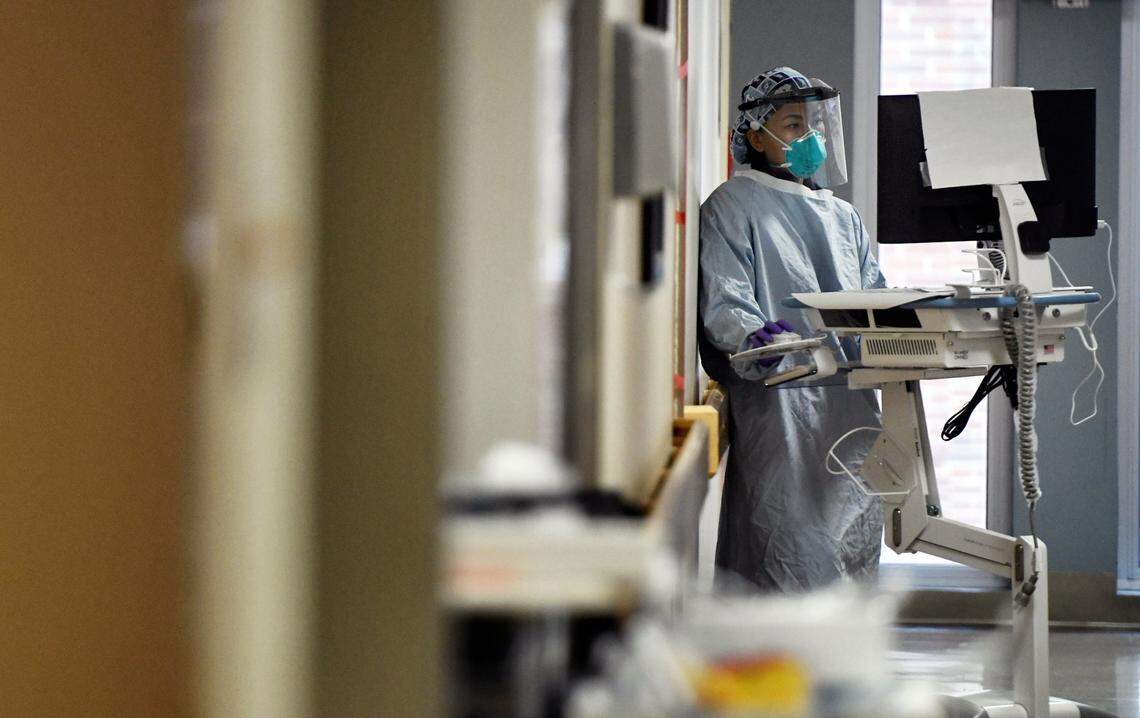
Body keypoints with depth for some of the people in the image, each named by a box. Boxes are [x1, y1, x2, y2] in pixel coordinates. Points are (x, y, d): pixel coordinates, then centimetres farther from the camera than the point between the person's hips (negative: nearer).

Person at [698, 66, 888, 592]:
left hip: (852, 407, 7)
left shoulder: (842, 216, 24)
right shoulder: (731, 208, 1)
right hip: (780, 406, -7)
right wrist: (752, 336, -32)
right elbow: (722, 301, -11)